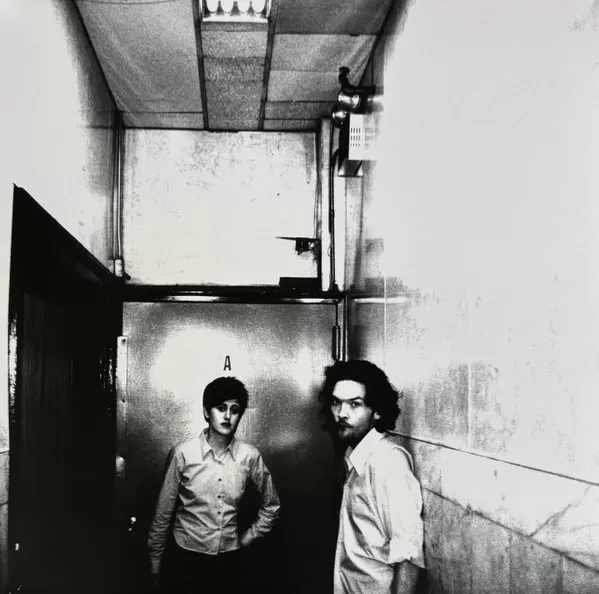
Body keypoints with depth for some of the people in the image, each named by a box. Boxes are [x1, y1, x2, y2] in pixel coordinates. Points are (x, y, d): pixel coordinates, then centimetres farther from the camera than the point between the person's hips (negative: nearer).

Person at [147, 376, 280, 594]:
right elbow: (163, 514, -3)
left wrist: (246, 539, 5)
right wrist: (155, 566, 1)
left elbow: (271, 505, 10)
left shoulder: (250, 456, -6)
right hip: (184, 560, -2)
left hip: (228, 562, 2)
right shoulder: (184, 453, -11)